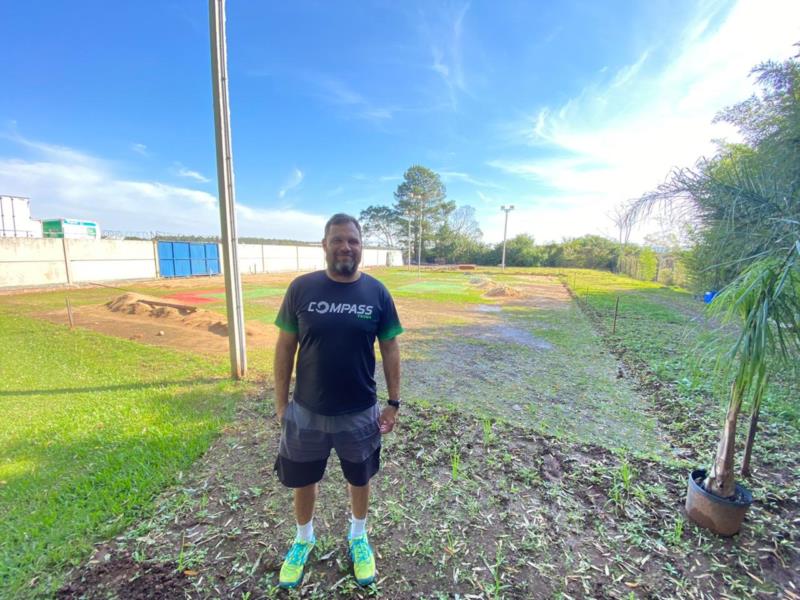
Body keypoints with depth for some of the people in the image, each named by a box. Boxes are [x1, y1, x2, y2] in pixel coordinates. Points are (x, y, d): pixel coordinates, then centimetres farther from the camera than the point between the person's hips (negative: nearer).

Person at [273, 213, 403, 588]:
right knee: (303, 480, 22)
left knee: (360, 479, 23)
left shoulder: (377, 293, -9)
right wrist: (281, 401, 0)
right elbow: (285, 347, -3)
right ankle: (303, 539, 53)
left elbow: (390, 349, -3)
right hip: (306, 411, 1)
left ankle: (358, 537, 52)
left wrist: (394, 402, -2)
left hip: (360, 413, 0)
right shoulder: (301, 288, -10)